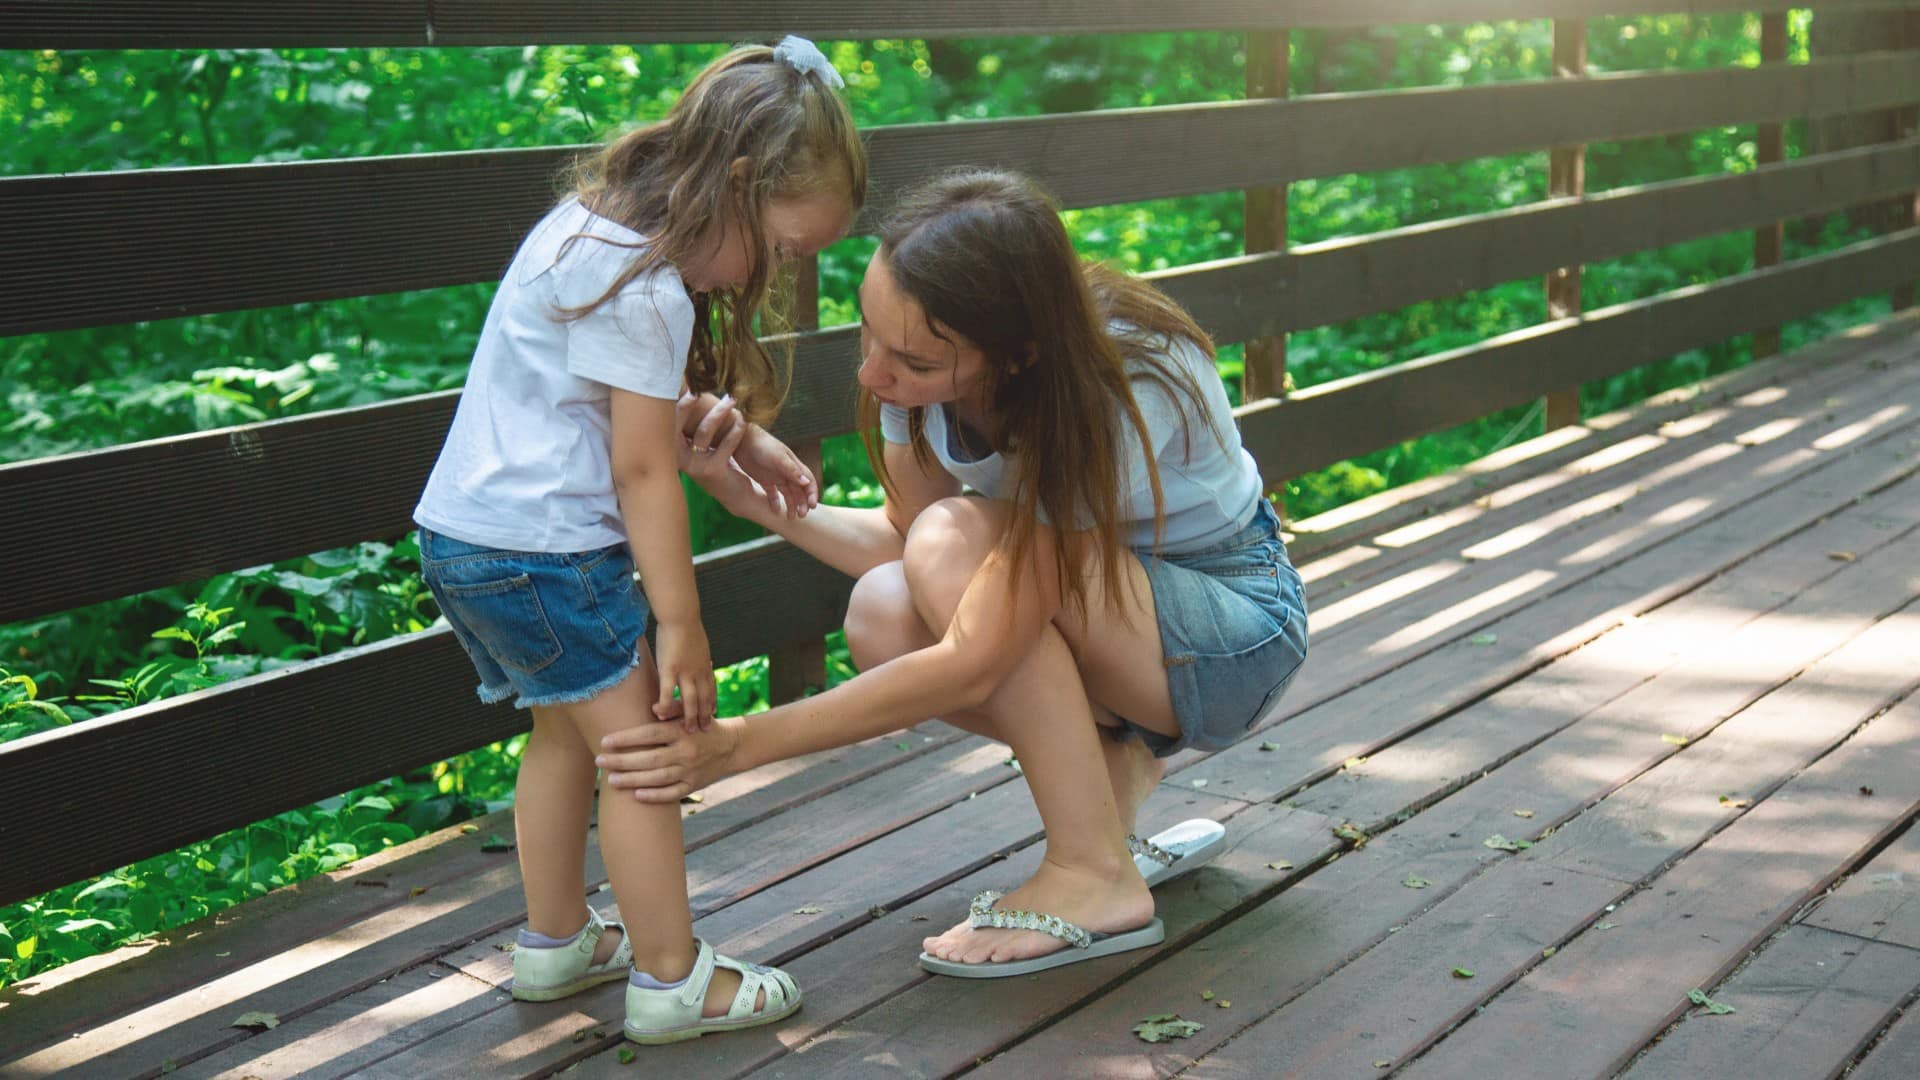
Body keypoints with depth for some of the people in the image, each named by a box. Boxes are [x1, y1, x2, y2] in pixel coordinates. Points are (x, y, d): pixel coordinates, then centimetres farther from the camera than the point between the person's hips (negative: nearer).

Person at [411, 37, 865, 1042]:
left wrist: (745, 447, 13)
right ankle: (671, 979, 6)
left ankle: (554, 940, 33)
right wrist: (680, 624, -13)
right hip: (538, 547, -10)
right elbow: (643, 467, -19)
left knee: (567, 728, 21)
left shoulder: (597, 226, 12)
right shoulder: (643, 289, -20)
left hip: (471, 534, 10)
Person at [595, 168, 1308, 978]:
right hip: (1115, 623, 7)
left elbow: (972, 666, -35)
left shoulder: (1115, 391, -35)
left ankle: (1095, 880, -19)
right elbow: (907, 541, -3)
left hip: (1241, 632, -6)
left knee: (957, 542, -31)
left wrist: (739, 744, -36)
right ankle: (1112, 764, 1)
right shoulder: (931, 359, -15)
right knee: (883, 614, -22)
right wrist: (750, 495, -19)